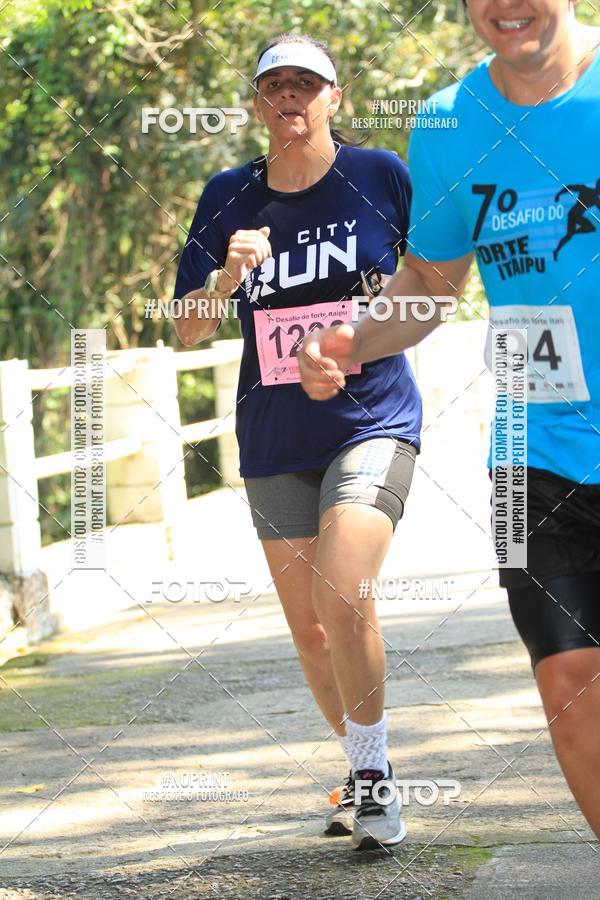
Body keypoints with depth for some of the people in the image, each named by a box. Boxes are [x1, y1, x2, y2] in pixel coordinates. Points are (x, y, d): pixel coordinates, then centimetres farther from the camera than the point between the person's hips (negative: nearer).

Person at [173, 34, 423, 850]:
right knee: (309, 626, 9)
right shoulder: (228, 199, 2)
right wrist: (228, 278, -16)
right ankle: (366, 772, 29)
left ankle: (374, 776, -7)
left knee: (344, 595, -23)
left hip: (373, 420, -4)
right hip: (275, 440, 4)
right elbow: (187, 332, 2)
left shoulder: (380, 175, -5)